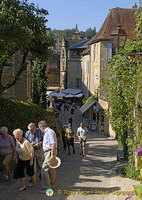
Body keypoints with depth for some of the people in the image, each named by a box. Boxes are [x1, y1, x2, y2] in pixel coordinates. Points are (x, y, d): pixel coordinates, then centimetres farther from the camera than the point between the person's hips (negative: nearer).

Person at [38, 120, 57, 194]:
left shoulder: (50, 132, -17)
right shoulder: (46, 132, 15)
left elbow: (53, 144, -23)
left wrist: (52, 155, -26)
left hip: (50, 152, -11)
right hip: (48, 152, 11)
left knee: (44, 169, -12)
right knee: (51, 169, 19)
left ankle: (46, 187, -8)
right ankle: (52, 185, 32)